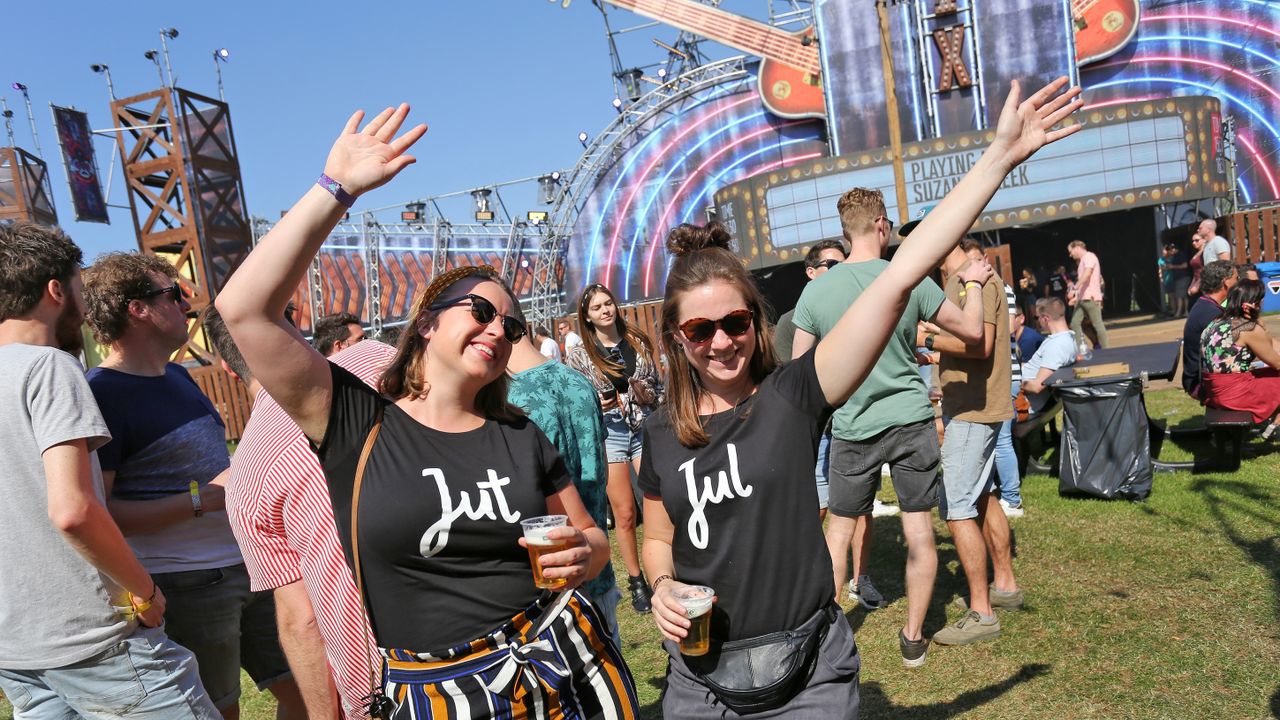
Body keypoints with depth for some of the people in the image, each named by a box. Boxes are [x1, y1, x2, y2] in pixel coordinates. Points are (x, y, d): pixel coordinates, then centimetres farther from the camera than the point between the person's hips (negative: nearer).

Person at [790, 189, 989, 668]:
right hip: (910, 420, 0)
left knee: (840, 528, 14)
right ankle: (914, 638, 20)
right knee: (919, 531, 10)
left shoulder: (817, 290, -8)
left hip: (852, 427, 1)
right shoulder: (910, 280, -8)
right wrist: (974, 284, 19)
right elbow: (972, 330, 3)